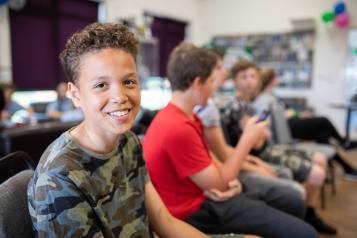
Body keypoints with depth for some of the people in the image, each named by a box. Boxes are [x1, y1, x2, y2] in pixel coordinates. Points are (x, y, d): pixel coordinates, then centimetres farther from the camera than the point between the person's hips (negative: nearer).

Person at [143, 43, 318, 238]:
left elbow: (209, 162, 8)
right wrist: (248, 139, -10)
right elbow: (219, 185, -19)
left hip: (202, 196, 10)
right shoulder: (179, 128, -27)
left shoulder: (185, 117, 7)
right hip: (197, 211, -10)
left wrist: (230, 181, -14)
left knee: (293, 203, 17)